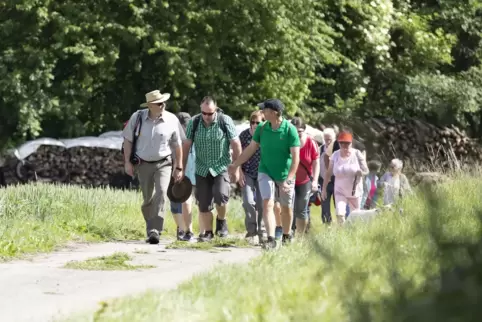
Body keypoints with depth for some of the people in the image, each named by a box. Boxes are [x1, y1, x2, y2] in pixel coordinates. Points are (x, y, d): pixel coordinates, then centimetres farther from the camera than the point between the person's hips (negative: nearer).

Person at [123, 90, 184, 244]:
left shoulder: (172, 120, -9)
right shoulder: (137, 117, -8)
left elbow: (177, 146, 1)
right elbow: (128, 140, 3)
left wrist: (179, 168, 2)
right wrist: (127, 162, -2)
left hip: (163, 163, -1)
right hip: (143, 164, 1)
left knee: (161, 193, -22)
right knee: (148, 199, 9)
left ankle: (155, 231, -26)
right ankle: (150, 229, 29)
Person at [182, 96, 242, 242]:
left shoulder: (225, 121, -9)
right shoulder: (193, 123, -2)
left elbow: (236, 144, -4)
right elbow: (186, 146, 3)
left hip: (222, 167, -3)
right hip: (202, 169, 3)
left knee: (221, 195, -22)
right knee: (203, 204, 2)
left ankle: (221, 220, 6)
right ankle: (207, 232, 17)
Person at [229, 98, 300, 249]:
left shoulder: (290, 130, -15)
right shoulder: (261, 128, -3)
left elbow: (295, 157, -16)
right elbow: (250, 149, 9)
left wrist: (288, 179, -23)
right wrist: (235, 165, 9)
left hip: (285, 175, -2)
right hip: (266, 173, 2)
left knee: (286, 208, 10)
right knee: (267, 203, -14)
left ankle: (286, 237, 29)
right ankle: (271, 239, -19)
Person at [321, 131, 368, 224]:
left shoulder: (357, 154, -10)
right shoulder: (335, 155, -5)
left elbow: (366, 171, -4)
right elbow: (328, 173, 4)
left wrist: (361, 172, -28)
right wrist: (324, 188, 4)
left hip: (355, 191, 0)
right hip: (340, 191, 0)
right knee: (340, 214, -20)